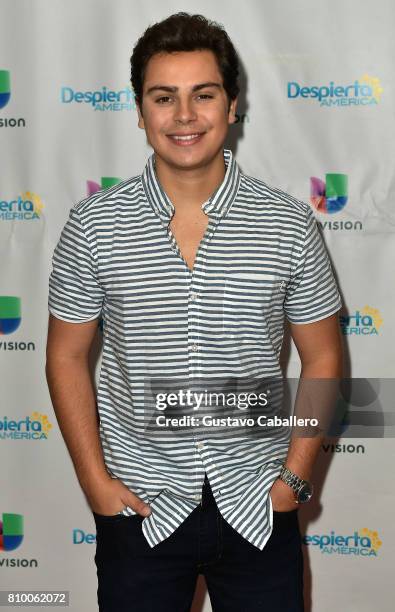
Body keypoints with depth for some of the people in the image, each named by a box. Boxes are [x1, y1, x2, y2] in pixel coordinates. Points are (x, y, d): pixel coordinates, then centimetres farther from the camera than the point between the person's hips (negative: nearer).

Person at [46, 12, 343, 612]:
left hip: (257, 506, 0)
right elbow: (67, 357, 2)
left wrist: (295, 476, -3)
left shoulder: (288, 224, -6)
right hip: (140, 506, 0)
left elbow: (322, 358, 2)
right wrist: (95, 479, -3)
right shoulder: (94, 225, -7)